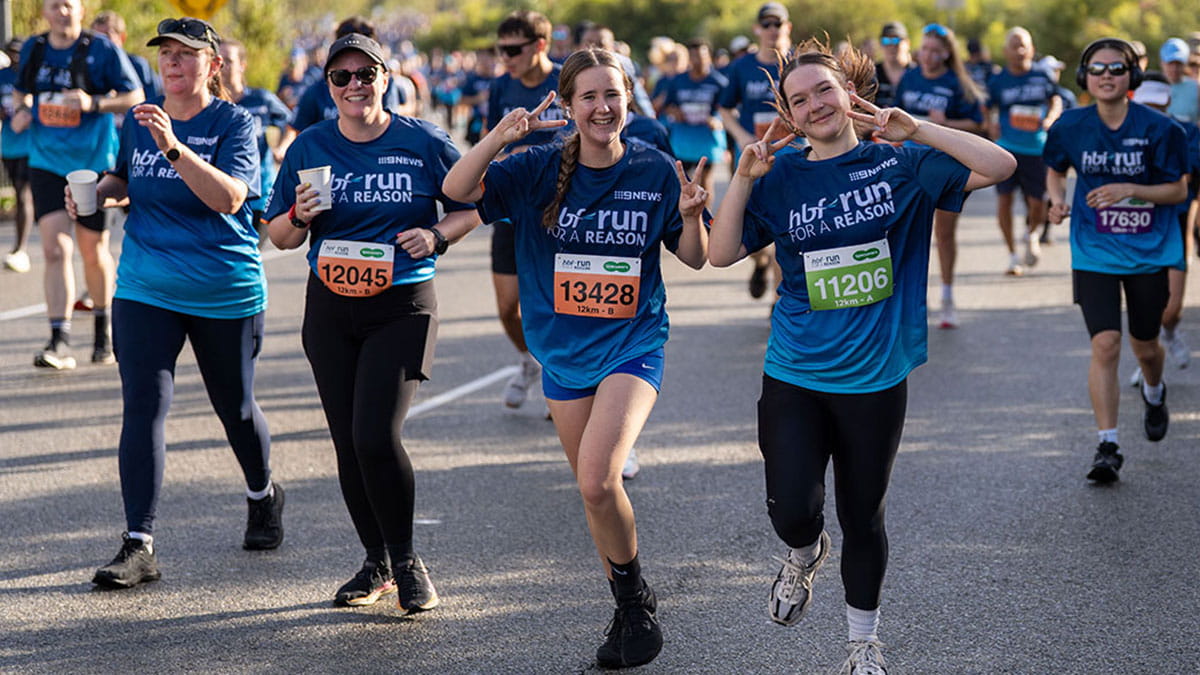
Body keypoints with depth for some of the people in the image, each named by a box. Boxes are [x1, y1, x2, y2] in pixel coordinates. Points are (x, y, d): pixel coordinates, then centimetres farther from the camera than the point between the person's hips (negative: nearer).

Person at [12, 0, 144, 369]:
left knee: (93, 251, 10)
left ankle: (103, 330, 32)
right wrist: (21, 111, 1)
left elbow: (135, 97, -5)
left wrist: (93, 103, -20)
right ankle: (59, 343, -15)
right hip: (46, 162, 2)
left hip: (93, 163, -2)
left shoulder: (102, 50, -7)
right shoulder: (33, 49, 7)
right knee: (55, 249, -12)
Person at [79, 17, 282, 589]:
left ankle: (262, 497, 43)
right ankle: (139, 545, -11)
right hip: (145, 290, 2)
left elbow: (229, 198, -24)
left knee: (235, 407, 13)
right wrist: (98, 192, 0)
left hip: (227, 293, -2)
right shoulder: (138, 121, 4)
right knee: (143, 407, -10)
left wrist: (174, 148, -35)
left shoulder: (234, 123, -9)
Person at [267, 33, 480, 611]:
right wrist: (299, 217, -13)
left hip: (402, 306, -4)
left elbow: (471, 206, 7)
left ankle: (406, 560, 4)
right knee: (348, 443, 6)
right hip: (330, 308, 4)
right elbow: (279, 236, 9)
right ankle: (377, 564, 22)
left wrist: (437, 234, -12)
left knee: (376, 436, -16)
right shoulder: (309, 147, 3)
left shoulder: (423, 143, -4)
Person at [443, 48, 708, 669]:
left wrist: (690, 216, -19)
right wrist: (501, 134, -30)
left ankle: (635, 598, 1)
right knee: (593, 489, 13)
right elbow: (457, 189, -16)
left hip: (632, 344, -3)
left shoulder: (654, 170, -6)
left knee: (597, 480, -21)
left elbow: (693, 259, 2)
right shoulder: (542, 169, -5)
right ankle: (629, 611, 32)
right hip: (564, 350, 3)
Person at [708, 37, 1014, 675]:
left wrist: (914, 130, -17)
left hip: (875, 381, 0)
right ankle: (805, 554, 28)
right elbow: (721, 254, -2)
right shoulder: (781, 179, 1)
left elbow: (1000, 165, -10)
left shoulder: (899, 164, -2)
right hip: (794, 377, 1)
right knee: (792, 510, -10)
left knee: (863, 519, 10)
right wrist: (743, 177, -13)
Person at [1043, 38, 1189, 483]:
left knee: (1145, 347, 13)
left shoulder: (1158, 129, -12)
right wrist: (1057, 197, -8)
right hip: (1095, 253, 0)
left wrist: (1130, 189, -22)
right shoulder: (1071, 127, -5)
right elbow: (1055, 169, 14)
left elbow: (1178, 190, -7)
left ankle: (1154, 393, 51)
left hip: (1149, 251, 0)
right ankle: (1108, 447, -10)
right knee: (1105, 344, -14)